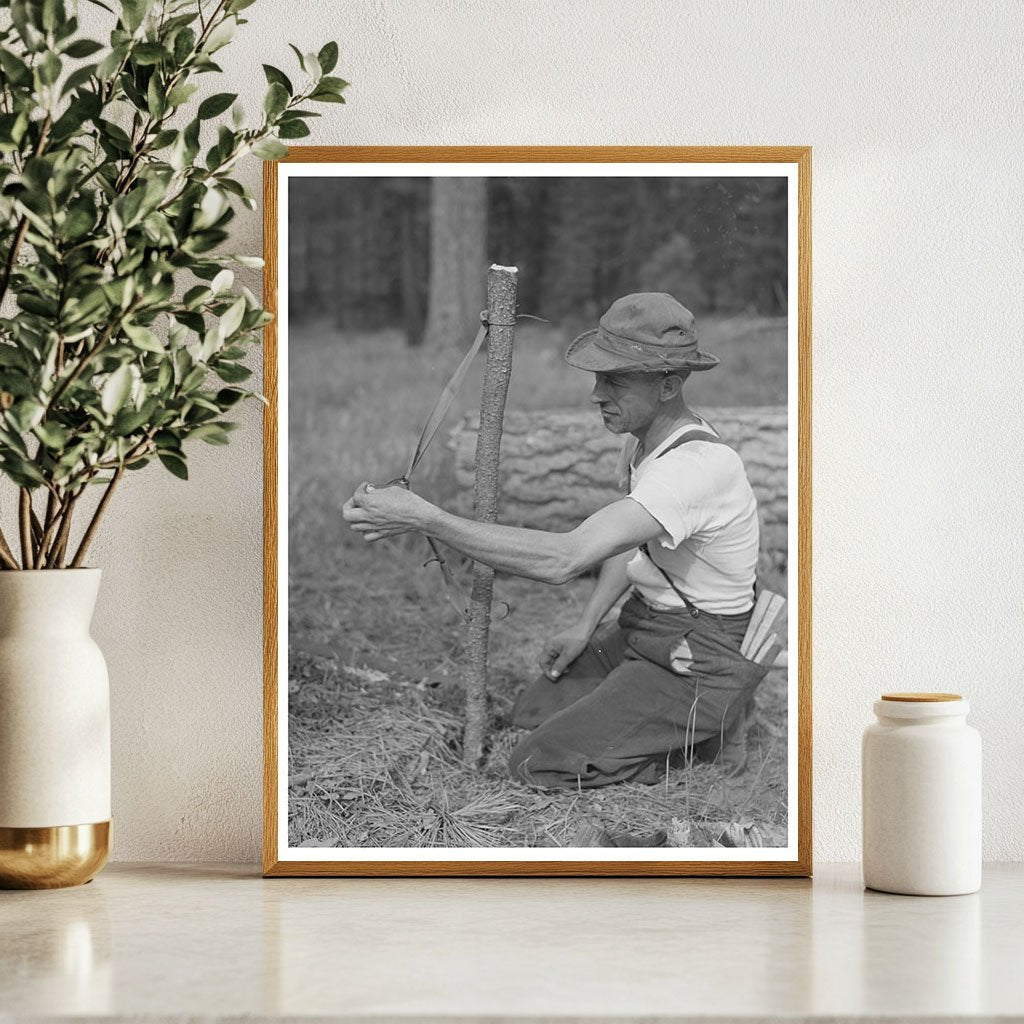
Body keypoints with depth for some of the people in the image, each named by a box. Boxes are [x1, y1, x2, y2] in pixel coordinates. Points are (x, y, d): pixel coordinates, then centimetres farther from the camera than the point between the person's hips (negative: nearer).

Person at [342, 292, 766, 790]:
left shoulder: (695, 467, -33)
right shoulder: (647, 435, -1)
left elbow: (562, 559, -40)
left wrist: (421, 517, -40)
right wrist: (587, 626, 6)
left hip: (701, 662, -10)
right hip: (643, 627, 10)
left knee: (535, 766, -12)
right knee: (530, 712, 16)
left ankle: (704, 727, 2)